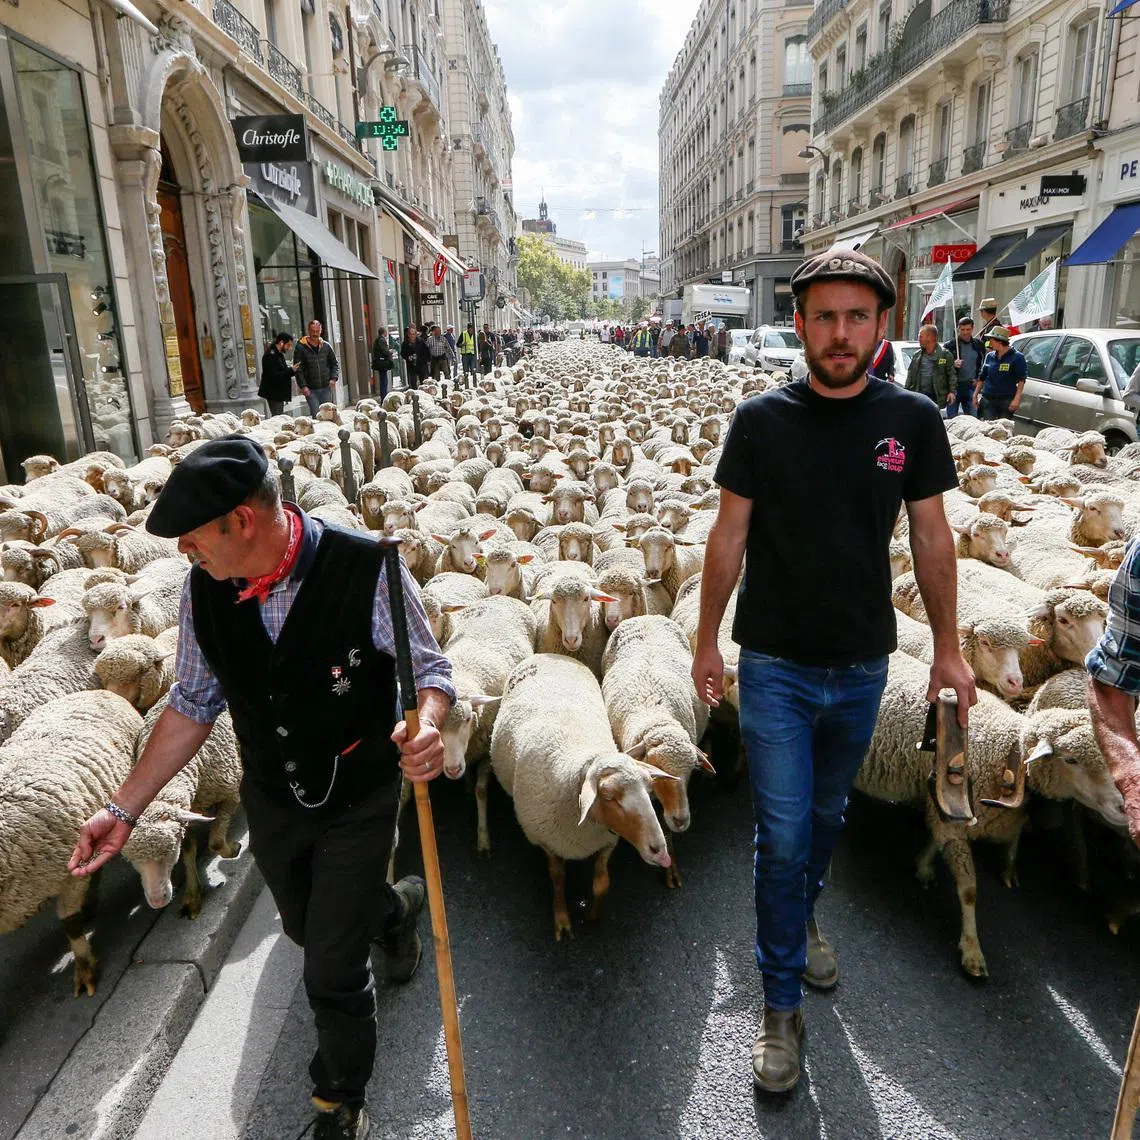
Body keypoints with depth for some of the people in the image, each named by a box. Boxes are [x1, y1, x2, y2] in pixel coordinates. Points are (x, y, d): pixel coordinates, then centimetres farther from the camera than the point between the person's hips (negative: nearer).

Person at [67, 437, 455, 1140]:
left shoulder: (366, 569, -29)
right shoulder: (204, 589, -14)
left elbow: (429, 668, -18)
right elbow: (194, 703, -1)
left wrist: (427, 726, -40)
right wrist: (126, 807, -2)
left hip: (360, 799, -5)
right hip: (272, 801, 5)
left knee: (333, 971, 3)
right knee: (308, 928, 27)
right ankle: (392, 906, 63)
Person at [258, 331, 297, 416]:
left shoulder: (279, 354, 16)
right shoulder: (270, 355, -17)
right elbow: (274, 376, -23)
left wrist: (292, 370, 6)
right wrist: (291, 370, -25)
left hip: (279, 393, 10)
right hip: (273, 394, -10)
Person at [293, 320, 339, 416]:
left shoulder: (326, 346, 8)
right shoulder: (300, 347, -3)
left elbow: (335, 363, 15)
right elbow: (298, 369, -5)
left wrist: (334, 378, -1)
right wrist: (303, 386, -13)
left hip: (326, 387, 3)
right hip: (311, 390, -3)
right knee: (315, 415, -9)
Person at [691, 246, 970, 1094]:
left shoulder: (912, 420, -4)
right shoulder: (761, 419, -9)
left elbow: (931, 537, 3)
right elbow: (730, 533, -3)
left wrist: (948, 646, 4)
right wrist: (707, 639, 0)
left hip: (862, 666, 2)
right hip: (775, 665, -2)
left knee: (828, 815, 22)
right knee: (782, 835, 2)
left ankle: (802, 916, 51)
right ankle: (783, 1003, 21)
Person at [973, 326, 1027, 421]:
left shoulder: (1016, 357, -3)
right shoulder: (989, 356, 10)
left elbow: (1021, 380, -5)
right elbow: (982, 378, 18)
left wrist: (1017, 399, -14)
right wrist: (975, 395, 13)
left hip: (1007, 400, -3)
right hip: (988, 399, 3)